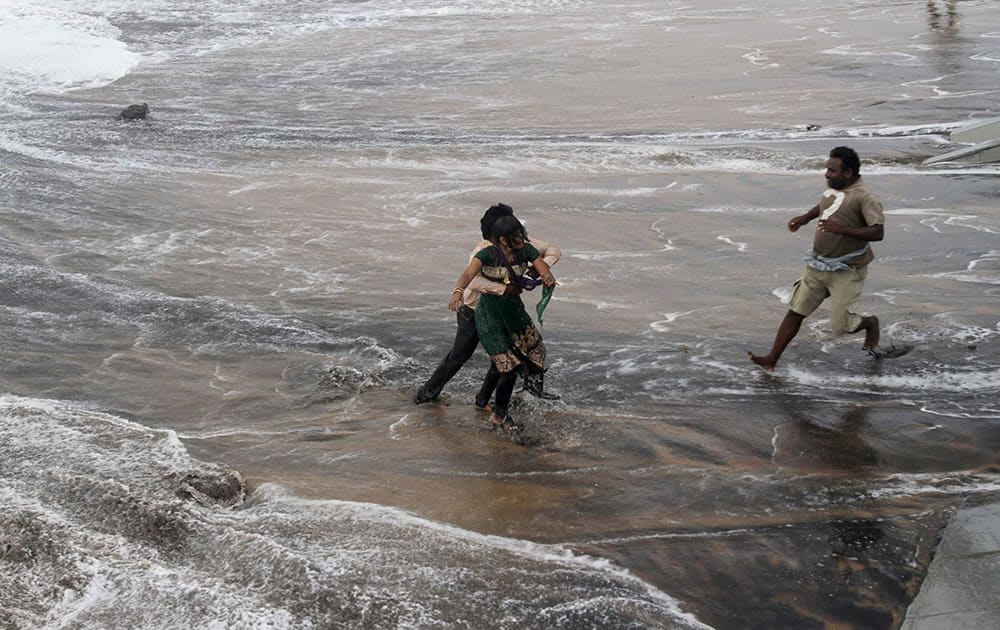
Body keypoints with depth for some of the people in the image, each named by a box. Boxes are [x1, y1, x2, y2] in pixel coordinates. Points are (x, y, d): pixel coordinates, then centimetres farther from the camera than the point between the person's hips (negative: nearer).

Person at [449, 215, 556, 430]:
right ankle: (500, 415, 9)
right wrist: (458, 292, -58)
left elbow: (546, 274, -13)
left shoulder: (527, 250, -10)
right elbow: (468, 274, -36)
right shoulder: (488, 254, -22)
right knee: (509, 367, -13)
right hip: (490, 314, -5)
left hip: (514, 309, 5)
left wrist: (549, 279, -39)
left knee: (535, 356, 11)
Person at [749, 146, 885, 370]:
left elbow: (878, 232, -29)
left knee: (841, 326, -2)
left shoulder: (865, 197, -19)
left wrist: (842, 229, -35)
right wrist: (805, 218, 20)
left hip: (846, 270, -7)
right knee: (795, 311, 4)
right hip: (818, 265, 7)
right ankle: (771, 359, 9)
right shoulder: (833, 187, 6)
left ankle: (870, 323, 31)